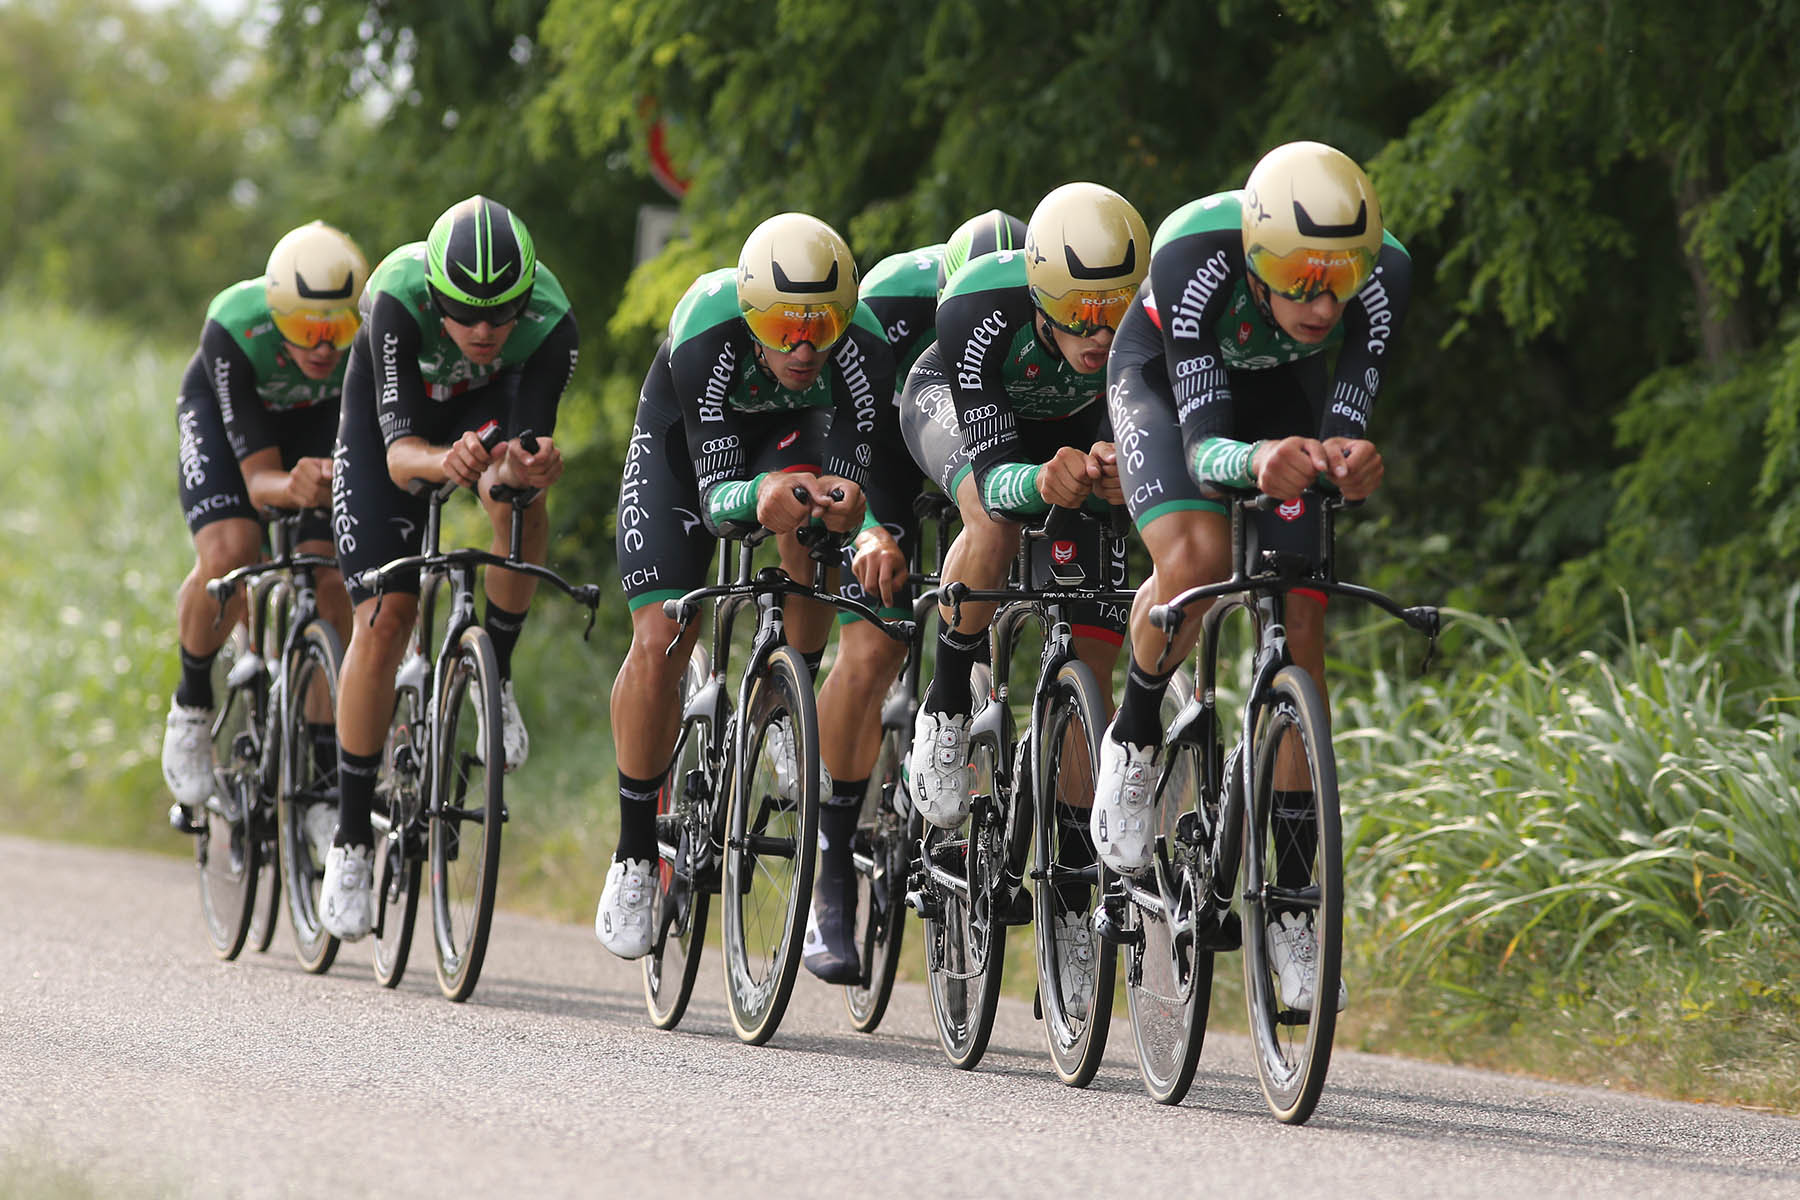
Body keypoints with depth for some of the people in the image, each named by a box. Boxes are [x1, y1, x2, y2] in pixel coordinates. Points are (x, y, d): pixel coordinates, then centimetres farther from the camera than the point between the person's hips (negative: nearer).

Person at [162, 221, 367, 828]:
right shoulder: (233, 329, -40)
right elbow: (258, 476, -38)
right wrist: (291, 488, -61)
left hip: (323, 416, 2)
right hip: (223, 409, -2)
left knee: (332, 580, -16)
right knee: (229, 554, -27)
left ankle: (328, 764, -3)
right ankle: (192, 706, -1)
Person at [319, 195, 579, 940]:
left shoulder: (551, 324, -35)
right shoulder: (398, 300, -40)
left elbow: (528, 441, -36)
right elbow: (398, 448, -43)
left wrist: (526, 466, -59)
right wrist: (443, 462, -65)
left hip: (488, 407, 1)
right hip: (387, 418, -1)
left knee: (519, 496, -35)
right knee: (384, 618, -11)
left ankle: (497, 675, -10)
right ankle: (352, 836, 2)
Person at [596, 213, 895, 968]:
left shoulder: (863, 351, -35)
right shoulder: (706, 339, -40)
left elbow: (851, 484, -30)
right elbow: (715, 496, -39)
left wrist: (845, 504, -54)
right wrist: (758, 498, -62)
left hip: (796, 430, 2)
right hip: (685, 441, -2)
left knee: (808, 519, -31)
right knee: (660, 644, -14)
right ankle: (634, 856, 2)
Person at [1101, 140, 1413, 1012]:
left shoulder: (1384, 274, -34)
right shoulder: (1195, 258, -42)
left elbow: (1346, 426, -32)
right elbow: (1199, 444, -42)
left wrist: (1350, 459, -56)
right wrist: (1257, 462, -64)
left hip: (1282, 392, 3)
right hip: (1163, 375, -3)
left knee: (1300, 629, -6)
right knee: (1195, 556, -31)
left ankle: (1295, 907, 2)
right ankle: (1133, 741, -2)